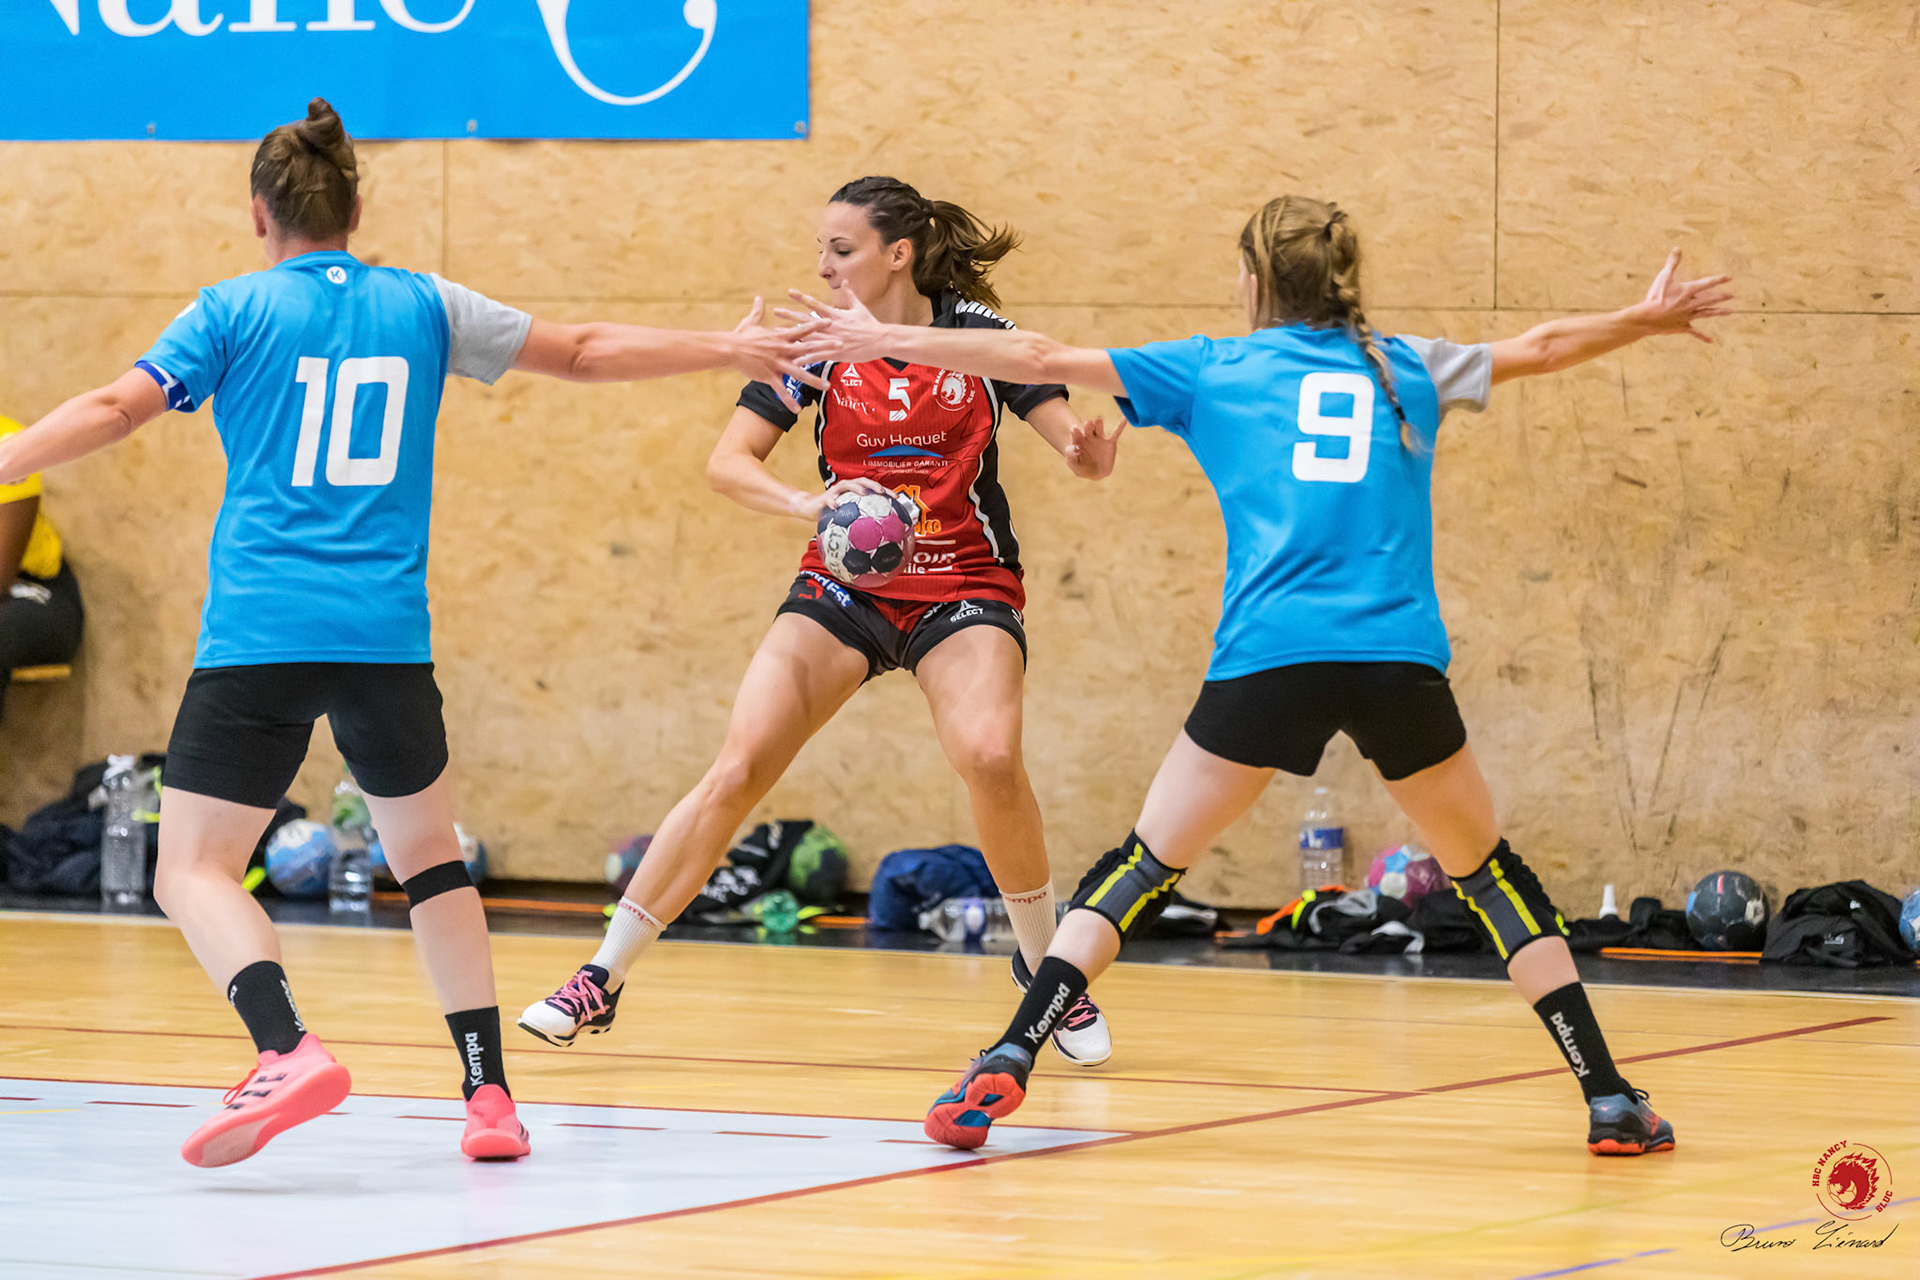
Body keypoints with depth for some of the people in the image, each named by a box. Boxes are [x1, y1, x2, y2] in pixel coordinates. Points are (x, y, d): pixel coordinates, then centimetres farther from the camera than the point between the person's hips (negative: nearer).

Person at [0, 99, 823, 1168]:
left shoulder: (236, 311, 4)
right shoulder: (423, 308, 12)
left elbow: (113, 410, -7)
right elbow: (586, 353, 21)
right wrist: (727, 350, 33)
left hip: (258, 635, -3)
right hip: (387, 636, 3)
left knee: (194, 870, -3)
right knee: (429, 851, 22)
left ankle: (290, 1049, -29)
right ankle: (489, 1096, 14)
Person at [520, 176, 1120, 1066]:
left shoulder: (978, 333, -5)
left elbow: (1076, 445, -5)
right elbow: (727, 462, -7)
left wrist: (1089, 453, -30)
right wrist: (808, 503, -27)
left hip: (965, 585, -1)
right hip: (845, 583, 2)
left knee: (990, 757, -28)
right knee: (738, 768, -11)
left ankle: (1045, 967, -5)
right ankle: (601, 979, -3)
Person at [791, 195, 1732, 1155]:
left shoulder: (1213, 370, 14)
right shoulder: (1402, 368, 21)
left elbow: (1042, 359, 13)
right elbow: (1541, 347, 35)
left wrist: (889, 342, 22)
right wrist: (1646, 320, 54)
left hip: (1268, 661, -1)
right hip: (1400, 660, 2)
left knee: (1142, 869, 10)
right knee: (1491, 875, 18)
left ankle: (1005, 1066, -4)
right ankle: (1610, 1101, 11)